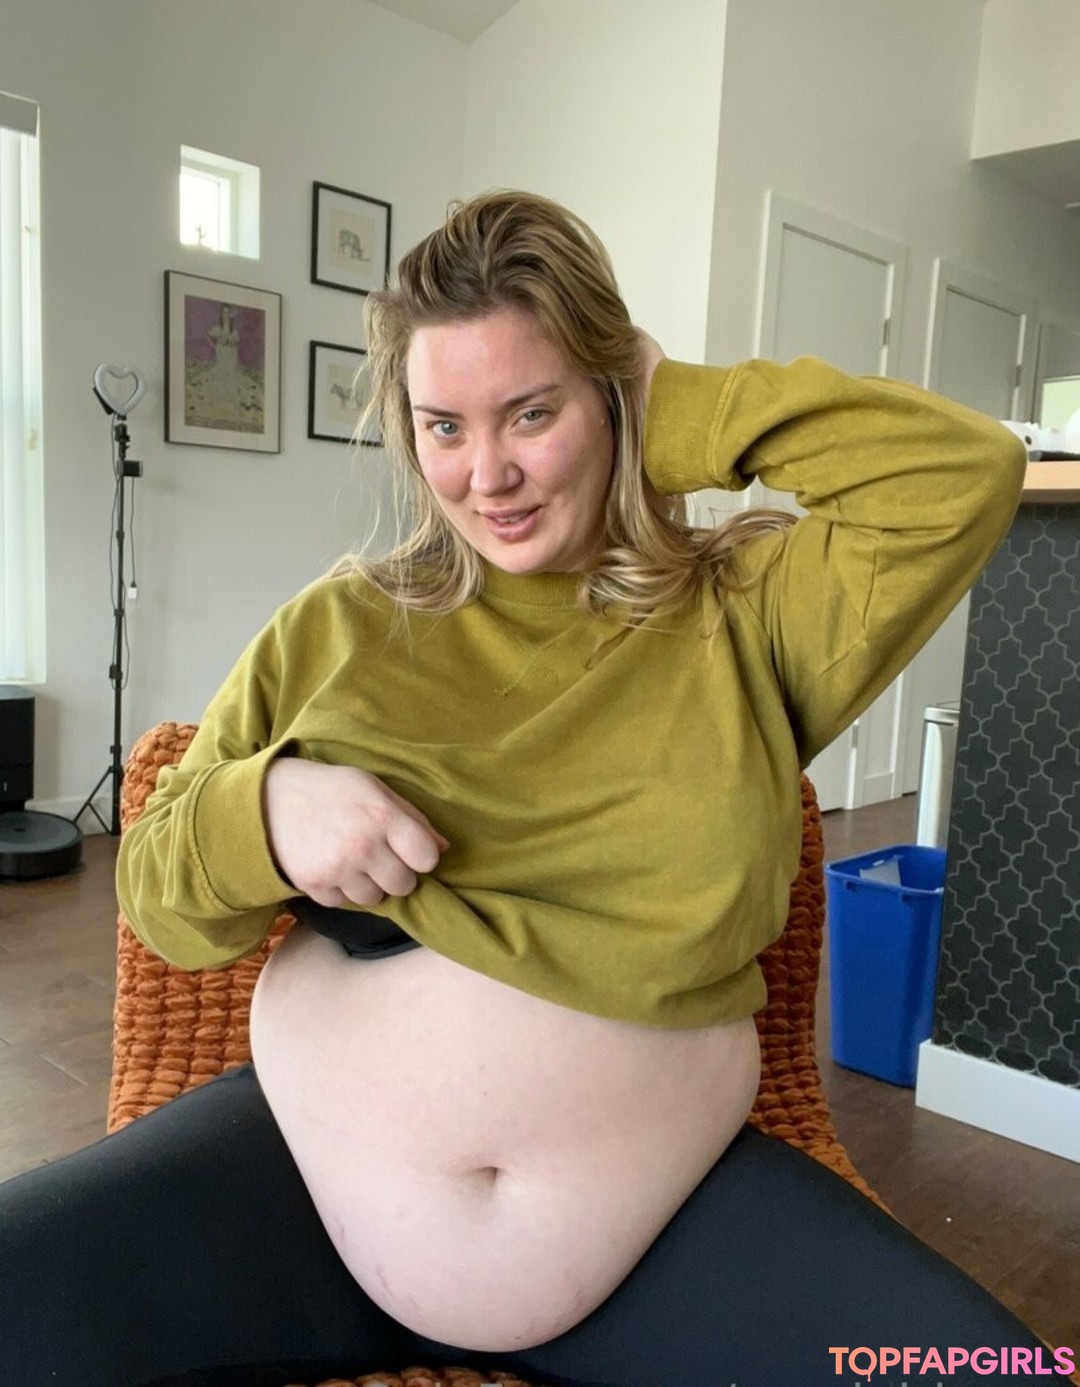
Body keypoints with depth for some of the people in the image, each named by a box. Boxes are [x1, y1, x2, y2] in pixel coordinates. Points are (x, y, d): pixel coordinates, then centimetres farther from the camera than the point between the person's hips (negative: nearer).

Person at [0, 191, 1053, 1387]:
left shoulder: (746, 614, 2)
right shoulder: (336, 630, 3)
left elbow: (968, 474, -11)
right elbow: (158, 888, 6)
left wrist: (677, 410, -7)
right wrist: (261, 811, -17)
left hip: (664, 1221, 0)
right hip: (306, 1182, 1)